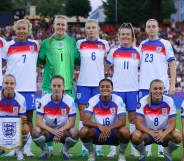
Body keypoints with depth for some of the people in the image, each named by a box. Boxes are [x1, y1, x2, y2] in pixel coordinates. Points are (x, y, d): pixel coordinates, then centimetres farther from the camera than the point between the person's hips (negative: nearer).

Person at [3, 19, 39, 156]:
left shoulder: (35, 45, 4)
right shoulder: (8, 46, 2)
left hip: (29, 87, 0)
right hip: (12, 87, 0)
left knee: (29, 118, 3)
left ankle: (27, 148, 8)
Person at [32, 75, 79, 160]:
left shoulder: (70, 100, -13)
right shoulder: (44, 100, -13)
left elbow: (71, 123, -13)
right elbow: (38, 121, -18)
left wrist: (60, 131, -31)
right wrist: (52, 131, -32)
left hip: (63, 131, 0)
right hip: (47, 131, 0)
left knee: (74, 132, -32)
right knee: (36, 131, -33)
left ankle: (65, 150, 2)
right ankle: (45, 150, 1)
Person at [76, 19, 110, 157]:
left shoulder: (104, 44, 4)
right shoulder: (80, 44, 4)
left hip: (99, 83, 0)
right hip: (83, 83, 0)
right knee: (83, 114, -1)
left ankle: (99, 147, 6)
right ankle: (84, 147, 5)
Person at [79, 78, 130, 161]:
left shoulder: (118, 100, -14)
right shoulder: (93, 100, -12)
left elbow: (122, 121, -20)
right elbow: (85, 121, -19)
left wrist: (109, 128, -38)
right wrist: (99, 126, -39)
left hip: (113, 131, -1)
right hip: (98, 132, 1)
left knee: (125, 132, -33)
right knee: (83, 131, -29)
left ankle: (121, 154, -1)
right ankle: (91, 153, 3)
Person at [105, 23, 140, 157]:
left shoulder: (138, 52, 4)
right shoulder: (114, 52, 4)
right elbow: (105, 68, 12)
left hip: (133, 89, 0)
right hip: (117, 89, 0)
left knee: (133, 117, 3)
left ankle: (134, 147, 11)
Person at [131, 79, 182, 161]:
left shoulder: (169, 101, -13)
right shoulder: (143, 101, -16)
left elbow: (172, 123, -14)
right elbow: (138, 124, -20)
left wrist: (164, 134, -35)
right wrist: (152, 133, -36)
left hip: (163, 132, 1)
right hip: (147, 132, -1)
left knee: (178, 136, -30)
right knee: (136, 136, -35)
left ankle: (168, 154, 4)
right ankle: (143, 154, 0)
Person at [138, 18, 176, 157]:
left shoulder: (165, 44, 0)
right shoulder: (142, 45, 11)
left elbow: (172, 64, -2)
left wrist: (172, 84, -9)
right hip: (144, 86, 3)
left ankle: (162, 149, 5)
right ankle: (146, 149, 8)